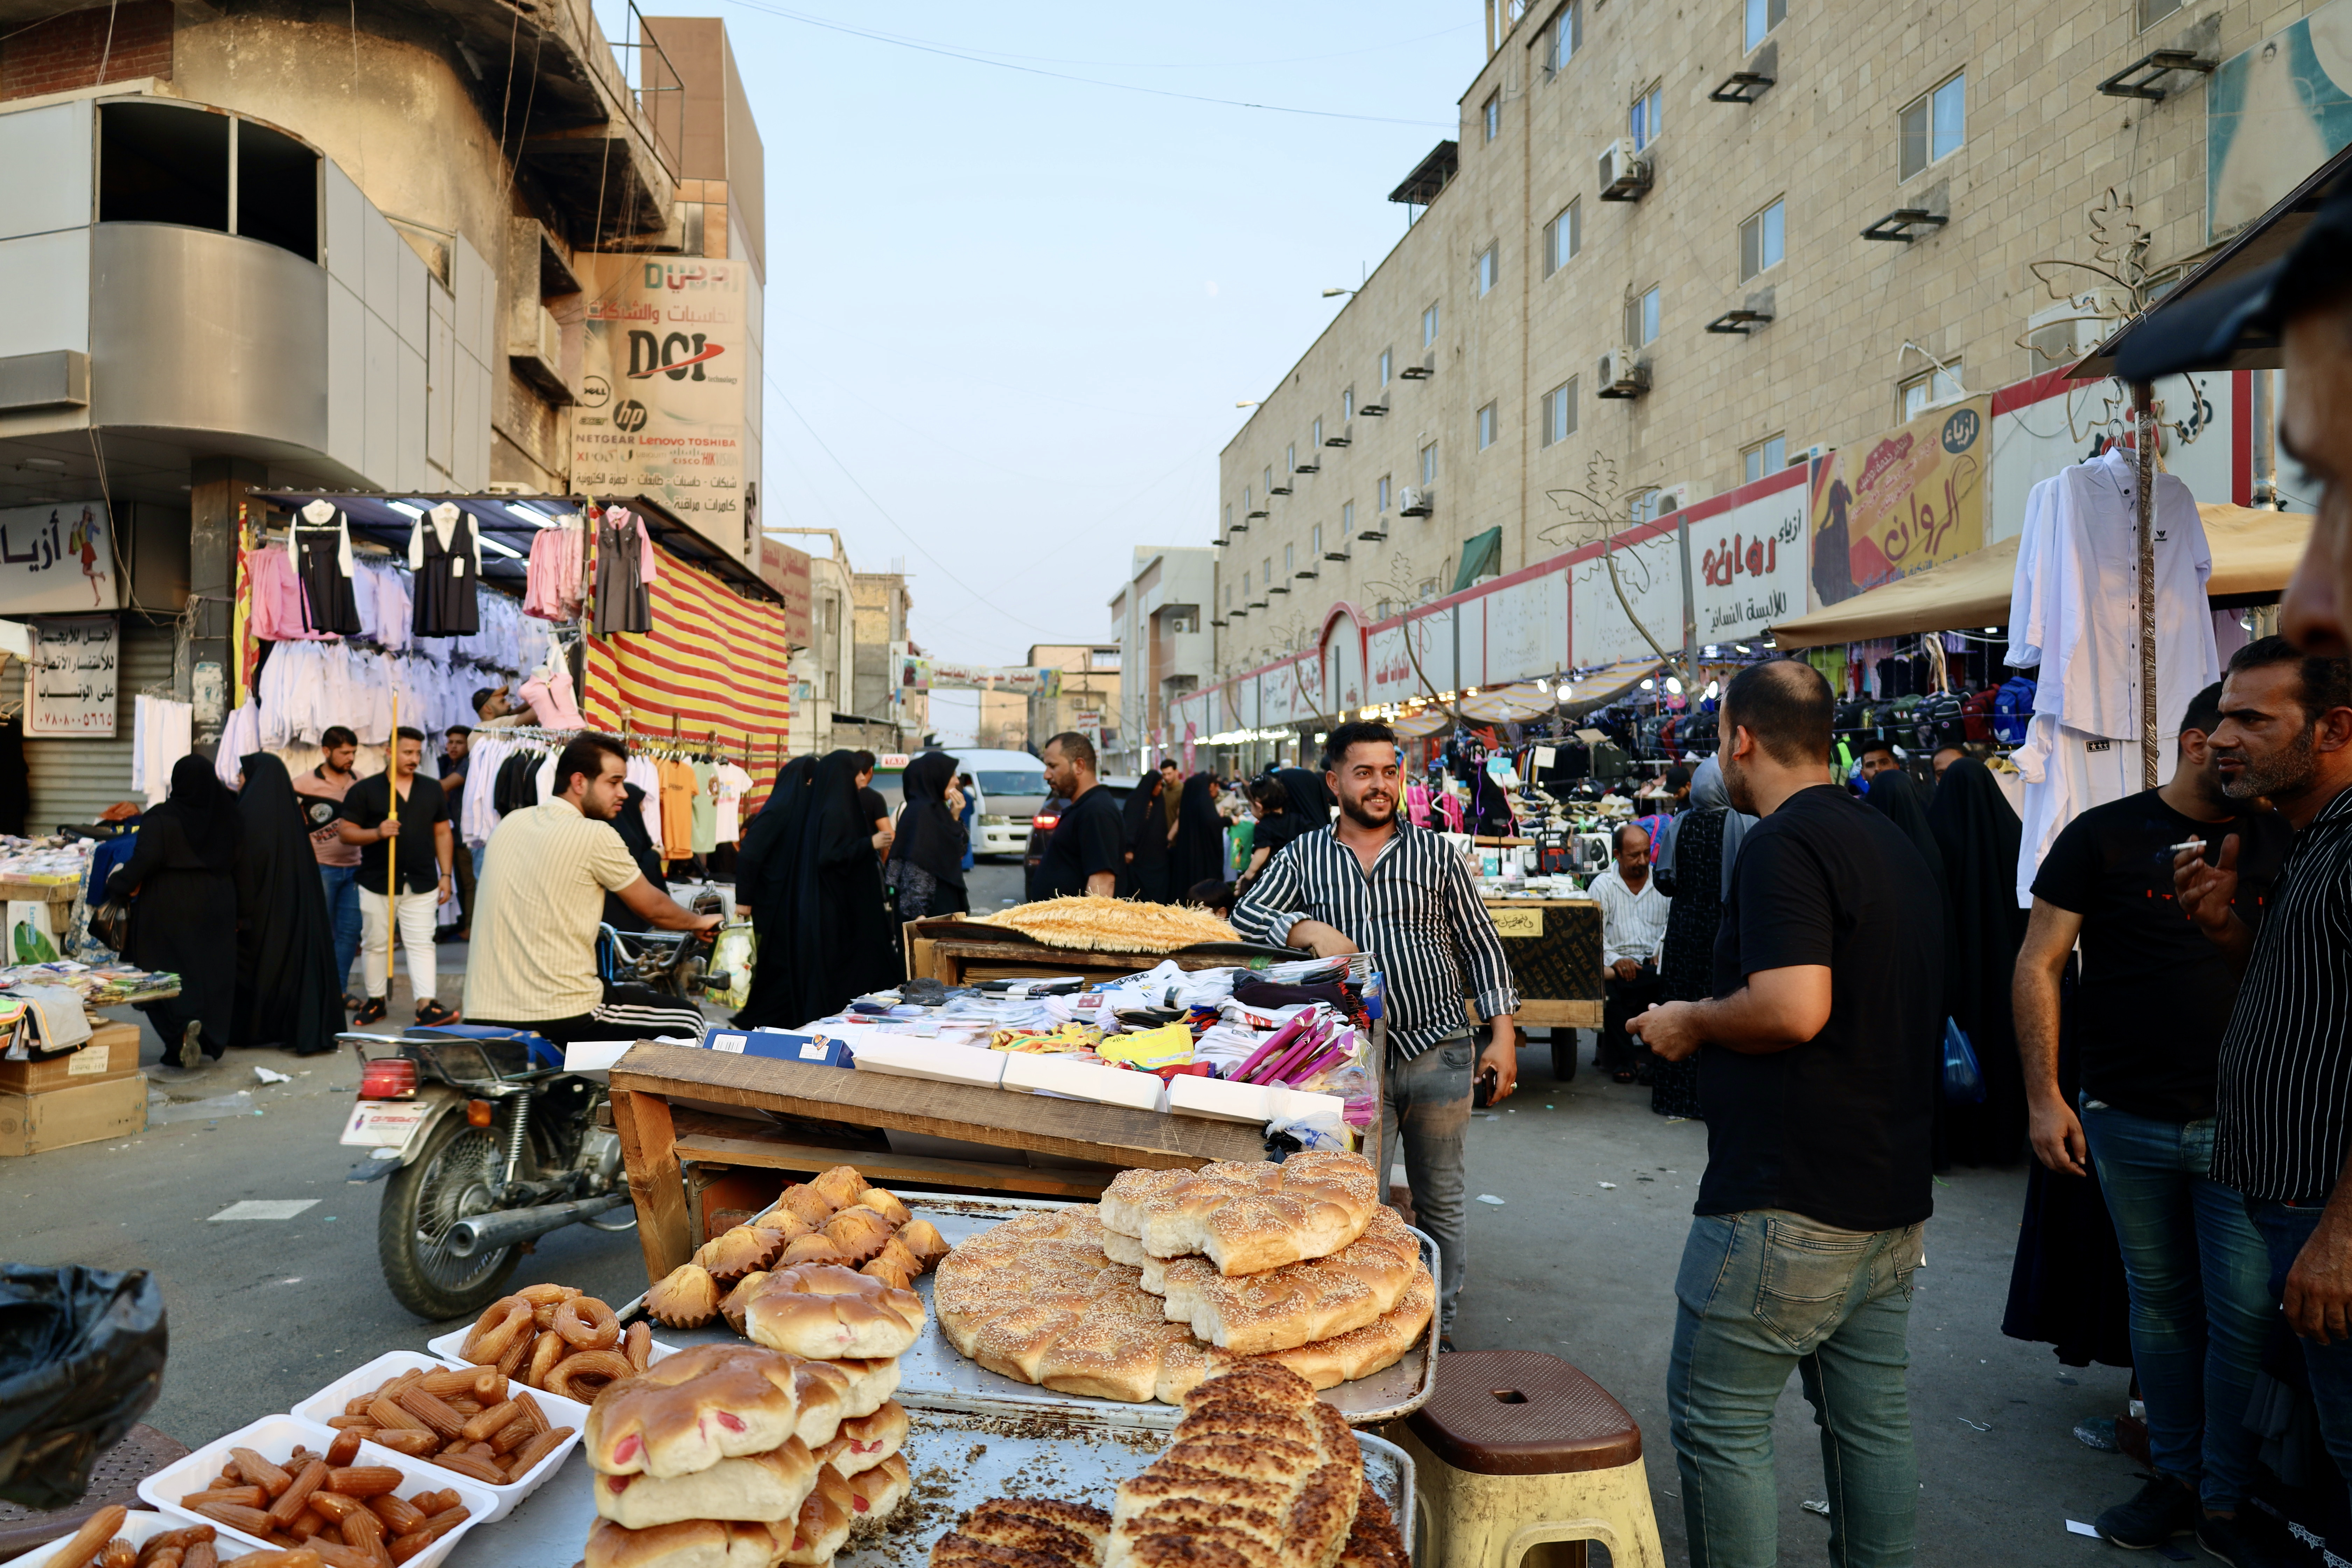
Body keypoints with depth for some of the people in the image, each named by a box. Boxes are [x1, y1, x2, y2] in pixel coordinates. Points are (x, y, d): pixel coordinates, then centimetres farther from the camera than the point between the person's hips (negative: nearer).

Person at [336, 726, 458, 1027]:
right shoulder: (365, 790, 0)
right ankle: (376, 1001, 23)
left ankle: (427, 1006, -8)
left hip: (422, 883, 1)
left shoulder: (432, 789, 10)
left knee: (422, 944, -4)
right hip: (377, 882, -1)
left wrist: (446, 875, 6)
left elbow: (442, 833, 12)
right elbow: (346, 832, -2)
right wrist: (378, 833, -21)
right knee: (375, 944, 9)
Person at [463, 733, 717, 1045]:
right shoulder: (595, 835, -12)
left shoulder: (510, 824, 8)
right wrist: (699, 922, 19)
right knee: (688, 1021, 12)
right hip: (560, 1017, -8)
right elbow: (653, 908, 0)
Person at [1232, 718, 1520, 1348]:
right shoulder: (1303, 855, 5)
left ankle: (1441, 1329, 27)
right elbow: (1246, 914, -1)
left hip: (1440, 1052, 1)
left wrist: (1503, 1036, 1)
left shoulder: (1436, 853, 6)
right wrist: (1311, 930, -19)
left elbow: (1482, 946, 8)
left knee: (1440, 1202, 12)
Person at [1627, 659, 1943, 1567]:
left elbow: (1792, 1008, -28)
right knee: (1872, 1419, 18)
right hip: (1893, 1200, 10)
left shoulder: (1782, 844, -17)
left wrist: (1690, 1024, -10)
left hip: (1786, 1205, -10)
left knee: (1717, 1422, 3)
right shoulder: (1893, 842, 14)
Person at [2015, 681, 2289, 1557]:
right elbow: (2038, 966, -4)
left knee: (2246, 1312, 3)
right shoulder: (2104, 836, -4)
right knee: (2160, 1304, 12)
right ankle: (2175, 1476, 29)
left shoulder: (2277, 840, 5)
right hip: (2129, 1122, -1)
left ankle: (2226, 1498, 21)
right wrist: (2044, 1098, -10)